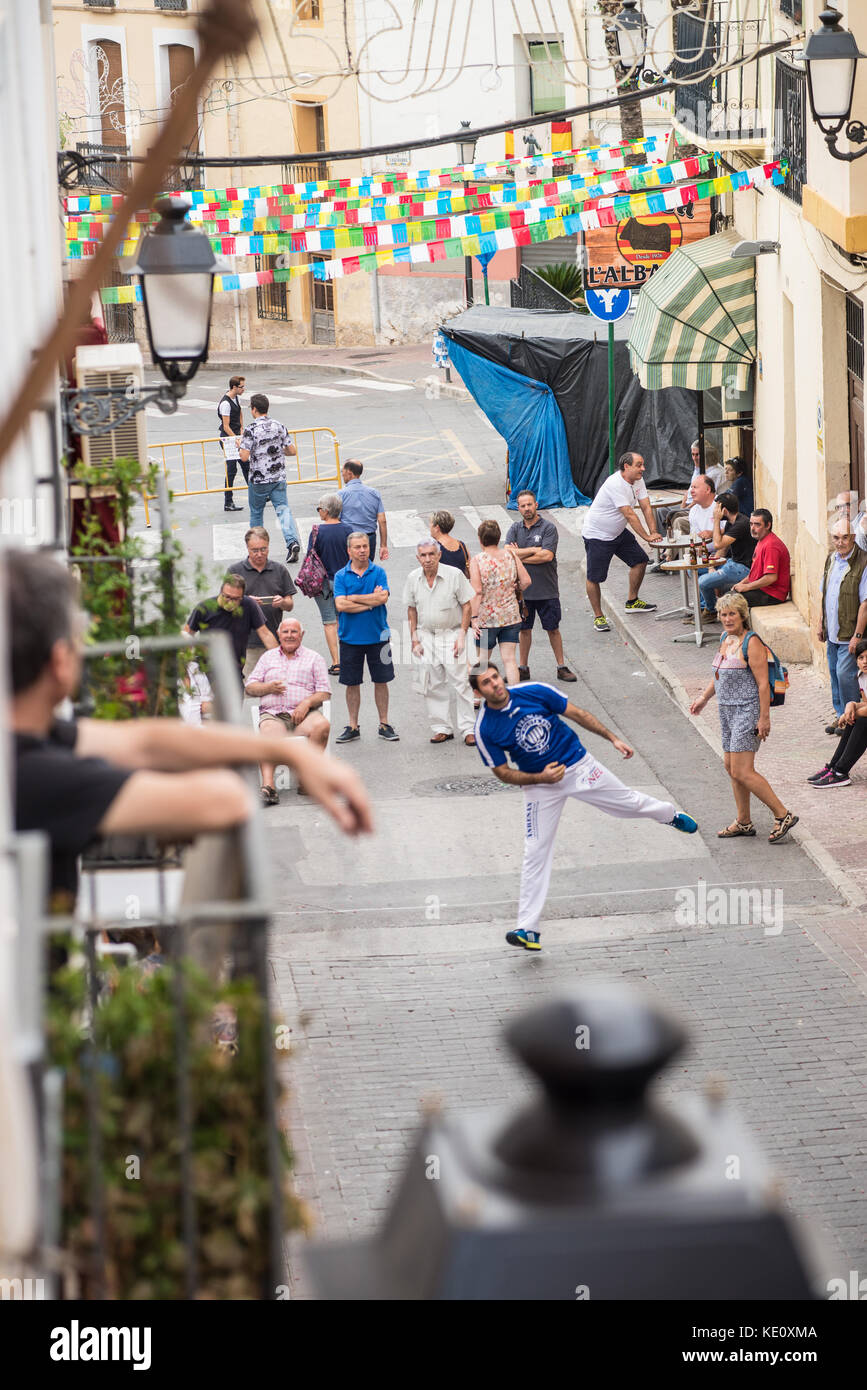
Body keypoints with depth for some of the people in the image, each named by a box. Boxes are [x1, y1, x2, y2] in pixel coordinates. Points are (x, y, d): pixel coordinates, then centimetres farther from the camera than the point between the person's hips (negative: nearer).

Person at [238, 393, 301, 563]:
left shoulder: (251, 430, -14)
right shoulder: (279, 426, 2)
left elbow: (244, 457, -18)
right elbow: (291, 451, 4)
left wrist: (239, 447, 3)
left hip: (259, 479, -3)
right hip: (279, 477, 3)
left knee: (256, 513, 15)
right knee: (283, 508, 0)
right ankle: (292, 541, -22)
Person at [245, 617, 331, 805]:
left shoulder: (313, 658, 19)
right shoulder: (268, 657, 25)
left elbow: (325, 692, 10)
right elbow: (249, 688, 19)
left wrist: (307, 702, -10)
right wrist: (269, 687, -3)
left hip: (304, 714, 0)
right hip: (273, 714, 0)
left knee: (322, 725, -36)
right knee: (270, 735, -36)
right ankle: (268, 786, -52)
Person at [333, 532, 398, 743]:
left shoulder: (378, 572, 1)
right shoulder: (341, 576, 0)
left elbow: (383, 598, -14)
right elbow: (340, 605, -13)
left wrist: (353, 598, -12)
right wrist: (370, 601, -13)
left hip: (377, 636, 0)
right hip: (350, 637, 0)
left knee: (381, 681, 6)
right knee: (352, 683, 6)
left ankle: (384, 724, 15)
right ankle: (353, 727, 15)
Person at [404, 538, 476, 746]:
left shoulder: (454, 575, -8)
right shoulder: (413, 578, 2)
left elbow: (466, 605, -3)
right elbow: (412, 610, 11)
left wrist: (462, 635, -9)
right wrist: (414, 640, 6)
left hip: (451, 634, -3)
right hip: (425, 636, 3)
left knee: (460, 683, -7)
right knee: (433, 686, 4)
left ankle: (468, 729, -2)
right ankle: (442, 728, 12)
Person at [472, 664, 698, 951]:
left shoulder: (535, 691, -15)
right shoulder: (485, 730, -16)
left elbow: (577, 714, -3)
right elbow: (503, 772, -7)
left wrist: (613, 738, -1)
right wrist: (541, 778, -21)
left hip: (577, 765, 1)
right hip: (539, 785, -1)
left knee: (630, 803, 15)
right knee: (536, 853, -7)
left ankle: (670, 815, 50)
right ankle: (527, 929, -3)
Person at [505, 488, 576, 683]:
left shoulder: (548, 528, -6)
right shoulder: (515, 528, 5)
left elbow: (547, 556, -18)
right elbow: (507, 552, -9)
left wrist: (519, 556, -11)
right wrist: (533, 550, -14)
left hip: (547, 590, -3)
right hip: (522, 589, 3)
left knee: (553, 629, 5)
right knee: (524, 629, 12)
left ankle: (562, 667, 14)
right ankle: (523, 668, 21)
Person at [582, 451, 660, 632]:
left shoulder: (638, 480, -2)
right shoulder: (615, 484, -30)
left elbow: (646, 508, -2)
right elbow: (630, 515, -30)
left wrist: (654, 532, -13)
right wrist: (647, 536, -29)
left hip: (618, 532, 9)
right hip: (597, 534, -9)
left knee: (639, 560, 6)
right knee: (594, 577, -6)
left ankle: (632, 602, 22)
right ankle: (598, 616, 6)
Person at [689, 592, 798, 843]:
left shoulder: (751, 642, -16)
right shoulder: (725, 638, 10)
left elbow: (763, 684, -18)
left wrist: (764, 718, -20)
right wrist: (704, 697, 26)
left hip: (747, 711, -9)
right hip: (727, 711, 9)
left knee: (742, 772, -12)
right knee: (731, 768, 12)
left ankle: (783, 815, -5)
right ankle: (744, 822, 23)